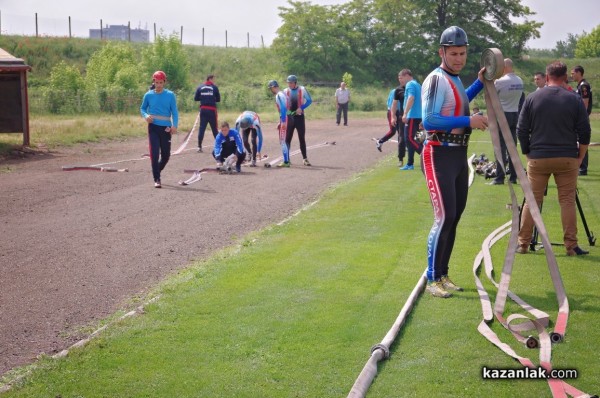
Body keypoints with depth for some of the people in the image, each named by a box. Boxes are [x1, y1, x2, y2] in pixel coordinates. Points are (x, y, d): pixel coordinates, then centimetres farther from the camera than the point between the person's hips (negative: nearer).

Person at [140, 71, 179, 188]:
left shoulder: (170, 95, 0)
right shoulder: (148, 95, 2)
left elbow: (174, 112, 0)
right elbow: (142, 108, 14)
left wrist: (174, 125, -14)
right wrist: (146, 116, -9)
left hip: (166, 128, 1)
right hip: (153, 127, -1)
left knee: (166, 155, 9)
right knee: (154, 154, -9)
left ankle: (157, 171, 36)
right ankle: (157, 179, -3)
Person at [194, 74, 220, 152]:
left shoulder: (200, 87, 6)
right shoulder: (214, 87, -2)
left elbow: (196, 98, 7)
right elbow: (218, 99, 2)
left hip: (203, 110, 2)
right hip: (212, 110, -2)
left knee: (201, 128, 3)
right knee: (214, 128, 6)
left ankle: (199, 146, -2)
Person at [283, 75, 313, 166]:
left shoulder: (302, 90, -4)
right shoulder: (285, 91, 3)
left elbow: (309, 100, -3)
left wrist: (301, 108, -15)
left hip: (299, 116, -2)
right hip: (289, 117, 2)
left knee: (302, 138, 3)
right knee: (287, 138, 0)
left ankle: (305, 159, 9)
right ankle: (286, 159, 6)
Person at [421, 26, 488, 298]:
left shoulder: (455, 79, 13)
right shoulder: (436, 80, -15)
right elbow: (429, 121, -25)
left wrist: (480, 82, 26)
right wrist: (468, 121, -27)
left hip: (459, 155, 10)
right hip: (440, 156, -9)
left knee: (454, 217, 12)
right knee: (444, 219, -12)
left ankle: (442, 275, 21)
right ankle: (433, 280, -2)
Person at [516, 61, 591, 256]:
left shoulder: (532, 98, 0)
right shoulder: (575, 100, -1)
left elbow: (521, 130, 1)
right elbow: (585, 132, 0)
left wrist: (527, 152, 13)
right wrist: (580, 157, 10)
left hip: (538, 158, 1)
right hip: (567, 159, -1)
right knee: (567, 200, 4)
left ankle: (523, 244, 11)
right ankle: (571, 246, 3)